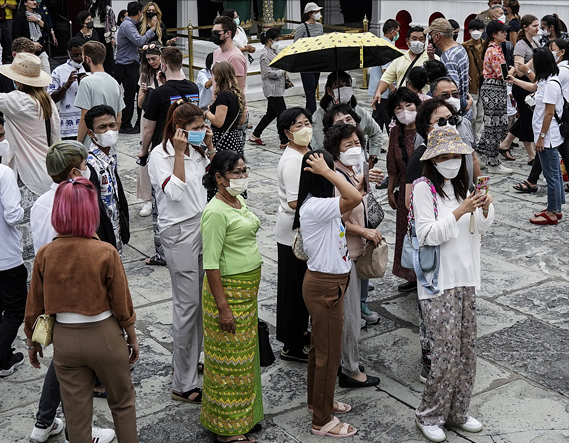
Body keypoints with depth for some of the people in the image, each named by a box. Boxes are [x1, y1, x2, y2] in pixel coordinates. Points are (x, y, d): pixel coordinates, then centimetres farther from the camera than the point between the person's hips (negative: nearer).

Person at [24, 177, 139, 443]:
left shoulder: (45, 254, -10)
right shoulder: (106, 253, -18)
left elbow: (35, 304, 0)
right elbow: (121, 302, -9)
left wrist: (32, 341, 15)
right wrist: (132, 337, 6)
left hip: (65, 339, 3)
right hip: (104, 336, -2)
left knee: (76, 414, 15)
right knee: (122, 402, 20)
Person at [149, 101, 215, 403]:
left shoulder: (197, 150, 11)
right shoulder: (160, 155, -10)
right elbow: (175, 191, -20)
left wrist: (209, 145, 3)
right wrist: (180, 152, -19)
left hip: (203, 225, 8)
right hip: (179, 233, -8)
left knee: (200, 300, 13)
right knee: (188, 305, -6)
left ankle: (186, 359, 31)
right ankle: (182, 385, 3)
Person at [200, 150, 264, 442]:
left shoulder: (239, 202, 8)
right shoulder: (216, 212, -20)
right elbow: (210, 264, -22)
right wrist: (222, 306, -23)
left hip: (248, 288, 9)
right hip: (228, 290, -9)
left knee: (244, 354, 19)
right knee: (230, 359, 1)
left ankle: (243, 415, 34)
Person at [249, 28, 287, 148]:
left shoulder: (273, 52, 15)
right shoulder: (265, 55, -15)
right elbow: (268, 73, -22)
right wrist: (283, 71, -15)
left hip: (277, 88, 10)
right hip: (272, 89, -10)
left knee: (271, 113, 16)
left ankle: (255, 136, 25)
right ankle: (284, 141, -2)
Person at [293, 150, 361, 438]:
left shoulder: (317, 204, 5)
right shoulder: (315, 207, -26)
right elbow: (354, 198, -37)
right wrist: (326, 172, -31)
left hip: (326, 283, 10)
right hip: (325, 286, -10)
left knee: (320, 346, 23)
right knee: (329, 353, 2)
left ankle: (317, 401, 40)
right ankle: (322, 421, 15)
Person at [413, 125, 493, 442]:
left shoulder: (462, 187, 10)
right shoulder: (424, 189, -10)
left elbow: (482, 229, 13)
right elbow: (428, 235, -17)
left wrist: (485, 208, -7)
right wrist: (460, 211, -23)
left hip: (466, 279, 7)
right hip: (439, 282, -7)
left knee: (467, 350, 11)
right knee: (447, 353, -6)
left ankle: (457, 412, 26)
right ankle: (429, 416, 12)